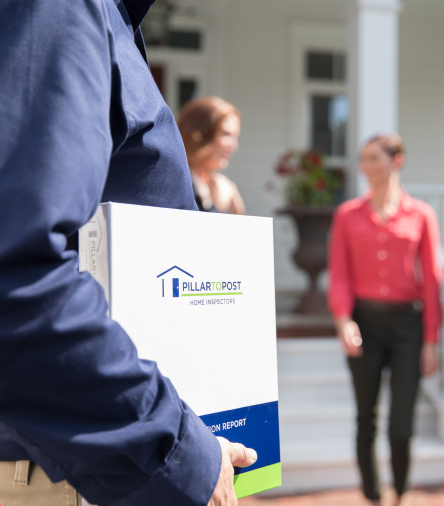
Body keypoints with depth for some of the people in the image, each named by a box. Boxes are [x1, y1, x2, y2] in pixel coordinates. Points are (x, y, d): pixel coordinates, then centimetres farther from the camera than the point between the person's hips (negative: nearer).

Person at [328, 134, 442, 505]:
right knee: (367, 421, 8)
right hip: (365, 322, 1)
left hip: (407, 322, -1)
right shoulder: (348, 214, 6)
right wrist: (343, 319, -15)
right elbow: (339, 273, 1)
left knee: (401, 427, -2)